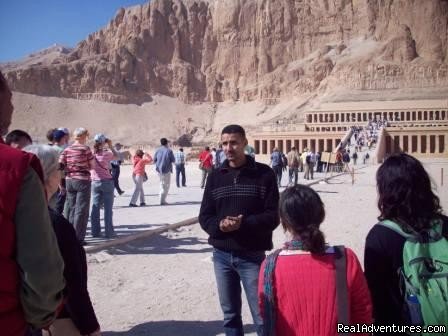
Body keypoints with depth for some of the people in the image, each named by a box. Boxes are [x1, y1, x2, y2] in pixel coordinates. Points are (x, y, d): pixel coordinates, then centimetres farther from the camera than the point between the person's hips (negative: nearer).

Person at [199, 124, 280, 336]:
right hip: (222, 255, 4)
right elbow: (205, 217, 6)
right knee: (230, 315, 16)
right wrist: (219, 225, -16)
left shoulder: (264, 174, -3)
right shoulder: (215, 177, 7)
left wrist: (244, 224, -21)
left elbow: (273, 216, -6)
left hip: (253, 256, -3)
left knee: (262, 317, 1)